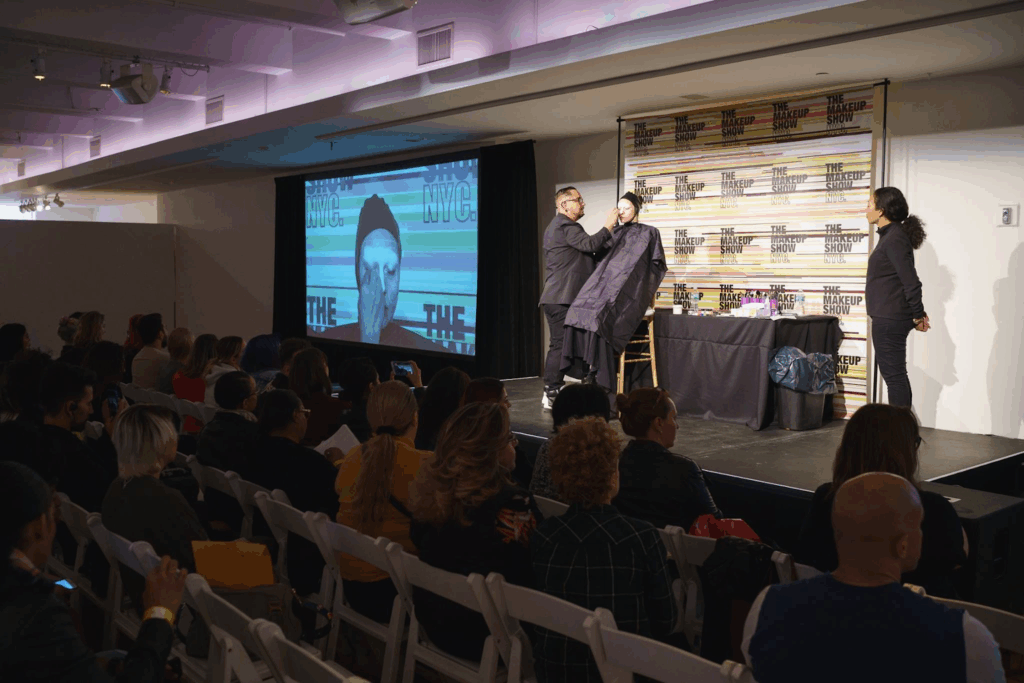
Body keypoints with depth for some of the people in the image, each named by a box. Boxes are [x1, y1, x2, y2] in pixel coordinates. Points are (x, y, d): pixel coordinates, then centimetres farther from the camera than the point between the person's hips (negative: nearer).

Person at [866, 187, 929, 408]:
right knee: (894, 374, 16)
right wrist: (917, 313, 18)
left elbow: (910, 281, -19)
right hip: (888, 318, 10)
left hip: (889, 320, -10)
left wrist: (918, 316, -11)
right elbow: (908, 280, 19)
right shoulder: (891, 235, 14)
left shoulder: (894, 239, -17)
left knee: (894, 375, -5)